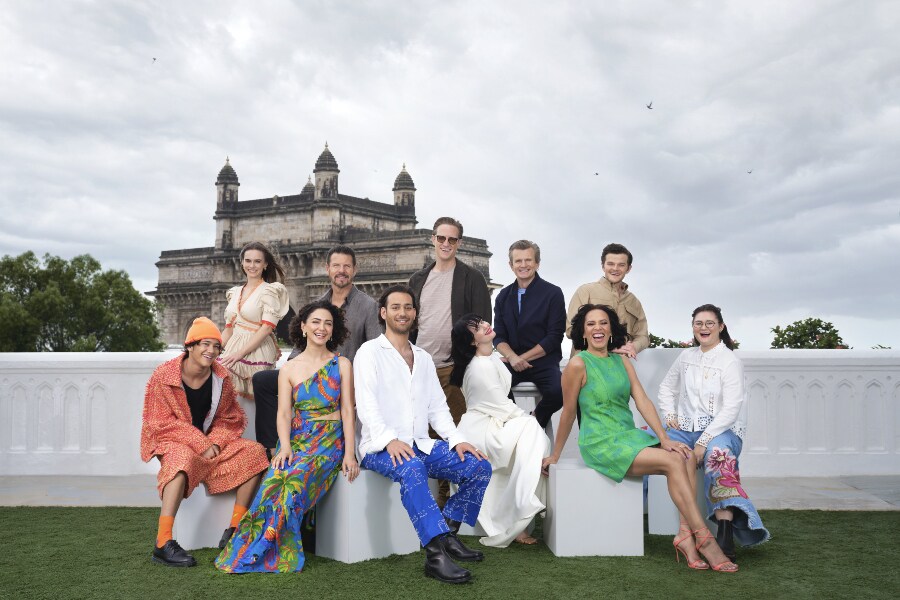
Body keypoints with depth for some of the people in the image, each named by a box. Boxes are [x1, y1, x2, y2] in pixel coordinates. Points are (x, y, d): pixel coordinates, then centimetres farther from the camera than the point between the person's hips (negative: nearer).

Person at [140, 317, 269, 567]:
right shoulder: (163, 376, -13)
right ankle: (163, 544, -41)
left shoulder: (222, 378, -1)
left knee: (255, 452, -15)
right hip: (172, 442, -5)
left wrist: (215, 443, -15)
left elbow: (230, 418, 5)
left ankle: (234, 531, -11)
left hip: (212, 441, 5)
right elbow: (162, 423, -13)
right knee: (184, 457, -40)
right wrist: (201, 445, -21)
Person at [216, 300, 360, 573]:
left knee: (295, 478, -30)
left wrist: (349, 453, -10)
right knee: (274, 481, -29)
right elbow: (283, 413, 2)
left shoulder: (342, 365, 6)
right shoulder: (289, 368, 10)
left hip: (330, 438, -2)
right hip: (296, 437, 2)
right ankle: (261, 554, -19)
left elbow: (347, 411, 1)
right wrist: (285, 446, -17)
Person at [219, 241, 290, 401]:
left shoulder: (269, 290, -3)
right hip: (232, 351, 6)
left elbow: (267, 328, -13)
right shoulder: (234, 293, 18)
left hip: (257, 354, -6)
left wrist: (239, 353, -17)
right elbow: (229, 329, 20)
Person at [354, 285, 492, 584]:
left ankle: (448, 534, -2)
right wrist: (390, 440, -27)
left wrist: (457, 439, -4)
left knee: (479, 467, -11)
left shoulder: (424, 358, 19)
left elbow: (438, 407, 14)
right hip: (381, 448, -6)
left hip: (420, 445, 6)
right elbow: (366, 404, -12)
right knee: (411, 468, -38)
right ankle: (436, 554, -40)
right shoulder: (370, 352, 1)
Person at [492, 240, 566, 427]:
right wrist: (512, 357, -11)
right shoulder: (504, 296, 12)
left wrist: (523, 357, -10)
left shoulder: (553, 293, 0)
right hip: (513, 363, 2)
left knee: (557, 393, -31)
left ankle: (536, 422, 1)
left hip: (543, 363, -2)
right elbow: (498, 336, 9)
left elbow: (554, 336, -5)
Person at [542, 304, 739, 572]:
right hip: (600, 442, -6)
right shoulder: (578, 364, -6)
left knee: (687, 459, -17)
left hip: (629, 435, 6)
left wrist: (664, 438, -6)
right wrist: (555, 456, 6)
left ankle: (686, 535, -22)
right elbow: (568, 413, -1)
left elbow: (642, 400, 5)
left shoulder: (622, 361, 13)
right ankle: (703, 538, -17)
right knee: (673, 462, -22)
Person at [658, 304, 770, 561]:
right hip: (685, 428, 5)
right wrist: (669, 415, 8)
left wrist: (703, 441, -19)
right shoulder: (686, 356, 15)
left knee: (717, 453, -39)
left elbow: (731, 410, -11)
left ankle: (725, 537, -48)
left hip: (722, 430, -5)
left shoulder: (730, 362, -3)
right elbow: (667, 387, 27)